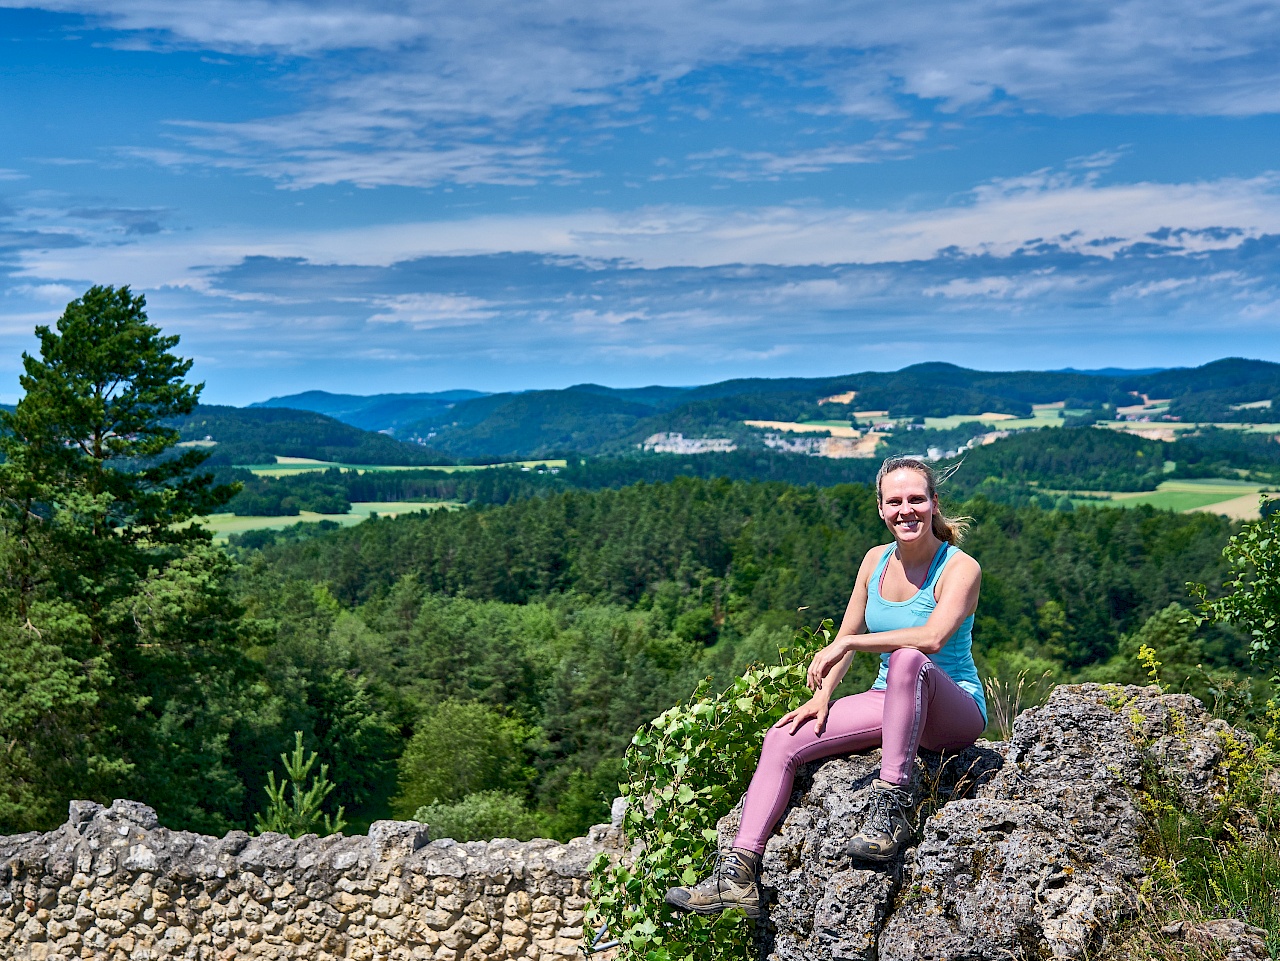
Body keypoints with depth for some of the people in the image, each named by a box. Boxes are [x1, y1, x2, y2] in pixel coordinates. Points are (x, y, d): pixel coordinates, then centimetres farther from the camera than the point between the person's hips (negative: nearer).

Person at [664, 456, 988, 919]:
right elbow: (845, 639, 14)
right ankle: (738, 876, -17)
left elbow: (933, 637, -31)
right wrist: (822, 695, -1)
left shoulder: (960, 568, -12)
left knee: (907, 658, -40)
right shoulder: (876, 560, 7)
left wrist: (847, 643, -29)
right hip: (890, 704, 6)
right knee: (782, 740, -11)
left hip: (955, 711, -6)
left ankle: (892, 805, -33)